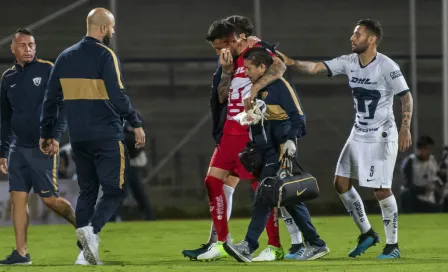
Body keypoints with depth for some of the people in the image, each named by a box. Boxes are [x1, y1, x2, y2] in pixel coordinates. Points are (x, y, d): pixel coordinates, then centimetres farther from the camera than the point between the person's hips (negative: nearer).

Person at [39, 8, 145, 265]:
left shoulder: (65, 57, 10)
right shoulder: (104, 55, -8)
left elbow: (51, 99, 12)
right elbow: (117, 96, -17)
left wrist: (47, 134, 19)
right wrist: (136, 124, -10)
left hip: (79, 138, 6)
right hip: (107, 137, -6)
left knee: (87, 191, 14)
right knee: (114, 191, -1)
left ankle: (86, 251, 5)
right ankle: (92, 230, -26)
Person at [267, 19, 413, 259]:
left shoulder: (386, 67, -16)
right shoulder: (349, 62, 1)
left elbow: (406, 97, -11)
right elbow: (315, 68, -2)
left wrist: (405, 128, -18)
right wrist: (291, 62, -16)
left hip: (381, 137, -7)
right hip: (358, 134, 7)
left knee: (381, 189, -8)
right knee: (341, 183, 5)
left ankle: (392, 245, 3)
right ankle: (367, 234, 19)